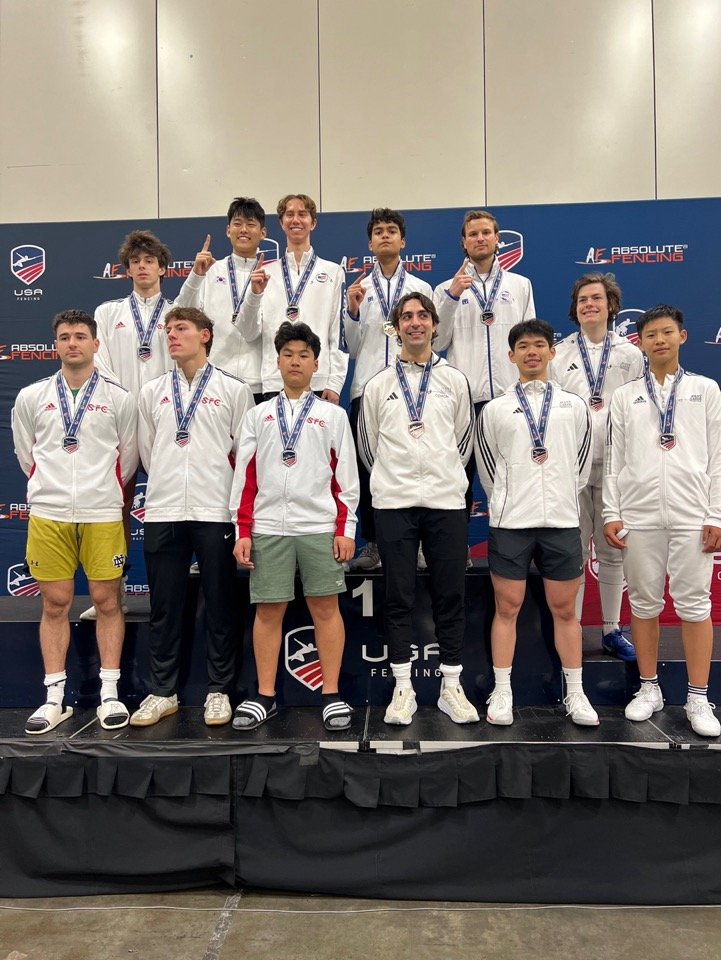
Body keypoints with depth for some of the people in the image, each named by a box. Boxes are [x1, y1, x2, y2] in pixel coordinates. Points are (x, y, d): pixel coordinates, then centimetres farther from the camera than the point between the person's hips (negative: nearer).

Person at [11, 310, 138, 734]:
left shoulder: (120, 398, 3)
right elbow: (26, 455, 16)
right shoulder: (31, 397, 7)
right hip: (47, 514, 2)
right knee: (55, 605, 6)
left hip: (102, 515, -1)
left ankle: (110, 694, 14)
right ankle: (55, 698, 17)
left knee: (107, 601, 3)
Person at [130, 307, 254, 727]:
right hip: (163, 511, 3)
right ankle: (163, 692, 21)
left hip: (215, 511, -3)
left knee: (220, 606, 4)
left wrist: (212, 485, 6)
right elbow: (147, 450, 15)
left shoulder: (234, 389, 2)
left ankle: (219, 692, 17)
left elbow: (244, 451, 4)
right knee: (164, 608, 8)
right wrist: (168, 485, 13)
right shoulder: (152, 391, 12)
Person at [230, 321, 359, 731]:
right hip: (268, 528, 2)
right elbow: (246, 476, 8)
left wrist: (346, 529, -3)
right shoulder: (259, 415, 12)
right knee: (268, 611, 5)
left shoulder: (333, 415, 8)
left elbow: (346, 476, 4)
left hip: (320, 527, -1)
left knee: (326, 608, 3)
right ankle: (265, 697, 16)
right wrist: (242, 532, 2)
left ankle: (332, 695, 13)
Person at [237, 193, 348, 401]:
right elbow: (249, 333, 7)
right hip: (275, 383, 1)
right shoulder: (266, 272, 11)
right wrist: (254, 294, -9)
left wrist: (334, 383, -3)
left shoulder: (333, 272, 9)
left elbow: (339, 333, 4)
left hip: (319, 383, -1)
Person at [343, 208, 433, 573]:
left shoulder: (421, 288, 12)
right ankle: (372, 543, 11)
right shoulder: (358, 288, 13)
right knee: (367, 467, 0)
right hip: (367, 388, 1)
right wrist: (352, 313, -2)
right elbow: (353, 348, 11)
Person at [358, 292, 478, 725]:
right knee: (399, 598, 4)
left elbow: (465, 438, 15)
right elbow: (368, 444, 14)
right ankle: (403, 689, 15)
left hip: (446, 501, 0)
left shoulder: (455, 380, 10)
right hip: (393, 503, 0)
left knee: (451, 596, 4)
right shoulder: (379, 384, 9)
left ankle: (452, 687, 16)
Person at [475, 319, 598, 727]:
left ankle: (575, 694, 21)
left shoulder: (574, 405, 9)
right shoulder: (495, 409, 5)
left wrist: (563, 497, 12)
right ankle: (502, 693, 16)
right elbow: (488, 468, 9)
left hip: (562, 521, 1)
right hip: (510, 523, -1)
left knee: (565, 609, 9)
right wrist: (508, 501, 9)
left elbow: (583, 464, 13)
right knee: (507, 608, 4)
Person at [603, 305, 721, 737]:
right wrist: (611, 514, 0)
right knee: (644, 602, 7)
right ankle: (649, 689, 20)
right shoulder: (625, 396, 10)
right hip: (639, 514, 1)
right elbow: (614, 458, 7)